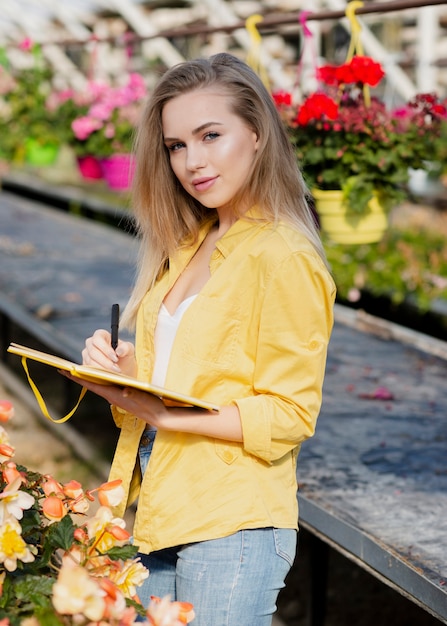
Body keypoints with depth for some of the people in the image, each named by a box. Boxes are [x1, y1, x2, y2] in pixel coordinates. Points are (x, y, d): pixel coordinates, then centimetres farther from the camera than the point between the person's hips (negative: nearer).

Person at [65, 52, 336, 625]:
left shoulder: (283, 258, -12)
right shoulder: (188, 248, 12)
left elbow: (289, 416, -15)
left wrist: (163, 412, -23)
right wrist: (120, 372, -3)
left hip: (232, 530, -7)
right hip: (160, 516, 7)